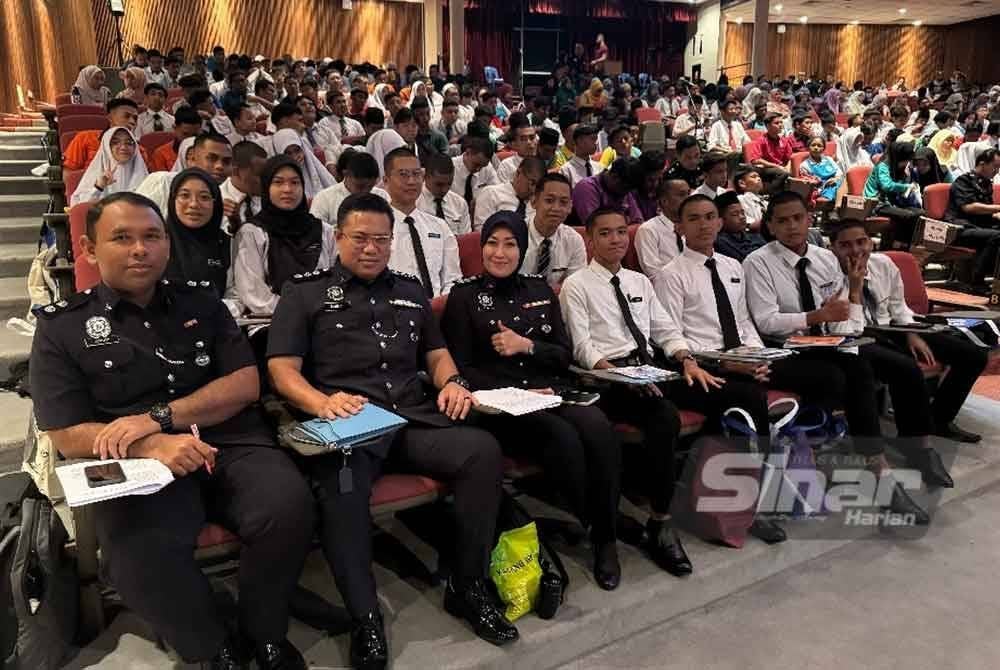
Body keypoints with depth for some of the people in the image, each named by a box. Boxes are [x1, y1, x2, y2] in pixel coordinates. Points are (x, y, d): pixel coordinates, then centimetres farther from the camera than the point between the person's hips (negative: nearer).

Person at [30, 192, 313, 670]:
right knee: (136, 556, -33)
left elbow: (245, 384, 5)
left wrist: (159, 417, -9)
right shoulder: (62, 327, 8)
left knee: (289, 504, -28)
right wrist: (154, 447, -17)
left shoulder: (201, 303, 14)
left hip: (230, 444, 2)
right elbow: (66, 436, 0)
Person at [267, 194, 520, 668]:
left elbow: (436, 352, 28)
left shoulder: (409, 291, 25)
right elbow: (282, 370, 2)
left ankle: (468, 588, -7)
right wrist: (322, 402, -19)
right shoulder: (305, 293, 12)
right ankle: (365, 618, -20)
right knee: (341, 481, -38)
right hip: (347, 422, -3)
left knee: (483, 450, -24)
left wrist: (452, 382, 3)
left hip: (414, 417, 4)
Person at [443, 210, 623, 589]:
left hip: (552, 390, 4)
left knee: (598, 428, -28)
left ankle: (605, 536, -12)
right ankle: (588, 528, -7)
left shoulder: (539, 289, 17)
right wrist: (516, 394, -14)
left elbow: (565, 355, 13)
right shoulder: (464, 296, 5)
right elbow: (462, 369, 0)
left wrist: (527, 347, -8)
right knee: (564, 436, -31)